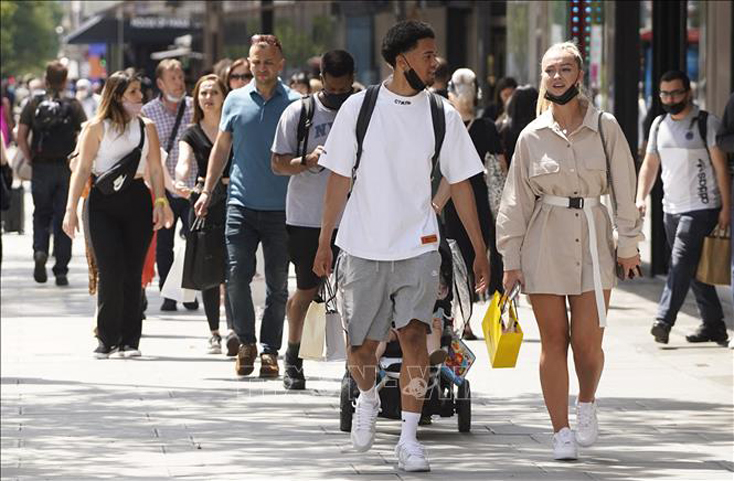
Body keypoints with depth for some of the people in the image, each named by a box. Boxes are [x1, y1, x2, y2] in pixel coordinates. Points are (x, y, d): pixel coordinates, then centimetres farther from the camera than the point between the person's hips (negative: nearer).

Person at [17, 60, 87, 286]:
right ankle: (61, 271, 5)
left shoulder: (33, 104, 1)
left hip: (41, 168, 1)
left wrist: (31, 159, 3)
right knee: (63, 219, 6)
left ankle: (40, 250, -13)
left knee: (41, 215, 15)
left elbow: (21, 136, -6)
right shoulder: (74, 106, -2)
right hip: (66, 168, -1)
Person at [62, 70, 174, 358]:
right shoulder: (97, 128, 0)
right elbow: (82, 169, -2)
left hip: (137, 200, 3)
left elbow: (155, 169, 9)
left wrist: (160, 202, -3)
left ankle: (130, 340, 8)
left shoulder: (147, 127, 10)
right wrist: (71, 209, -7)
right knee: (110, 272, -9)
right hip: (103, 202, -3)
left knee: (133, 272, 2)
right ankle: (107, 339, -1)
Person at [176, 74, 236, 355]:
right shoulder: (192, 134, 7)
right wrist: (180, 182, -31)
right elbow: (183, 163, -10)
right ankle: (214, 334, 13)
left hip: (232, 203, -2)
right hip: (204, 206, 2)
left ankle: (233, 329, -20)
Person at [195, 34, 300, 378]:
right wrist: (207, 190, 11)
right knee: (237, 273, -8)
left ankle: (269, 349, 12)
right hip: (242, 203, 1)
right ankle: (245, 342, 7)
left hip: (281, 207, -1)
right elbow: (221, 147, 16)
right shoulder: (236, 100, 8)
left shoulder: (295, 104, 1)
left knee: (277, 282, 4)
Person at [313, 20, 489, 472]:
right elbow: (339, 178, 3)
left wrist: (480, 249, 6)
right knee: (362, 346, 5)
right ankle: (367, 399, 38)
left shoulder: (442, 114, 2)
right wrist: (324, 243, 2)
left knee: (413, 333, -15)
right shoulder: (359, 107, -1)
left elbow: (460, 184, 7)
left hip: (419, 247, 0)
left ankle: (409, 438, -9)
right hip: (363, 247, 0)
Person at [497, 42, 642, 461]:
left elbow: (624, 188, 5)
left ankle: (587, 404, 25)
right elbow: (517, 201, 6)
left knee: (588, 343, -5)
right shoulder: (532, 136, 3)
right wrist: (511, 260, 4)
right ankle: (561, 432, 10)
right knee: (554, 341, 1)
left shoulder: (605, 127, 1)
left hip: (592, 239, -1)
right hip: (545, 243, 1)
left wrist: (628, 243, 4)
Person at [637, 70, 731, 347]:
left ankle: (664, 321, -23)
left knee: (681, 263, -17)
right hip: (671, 209, 7)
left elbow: (721, 167, -7)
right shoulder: (659, 125, 13)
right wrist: (641, 197, 3)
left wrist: (725, 208, -11)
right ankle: (713, 325, 18)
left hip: (701, 208, -7)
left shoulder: (707, 124, -6)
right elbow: (650, 164, 18)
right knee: (693, 270, 10)